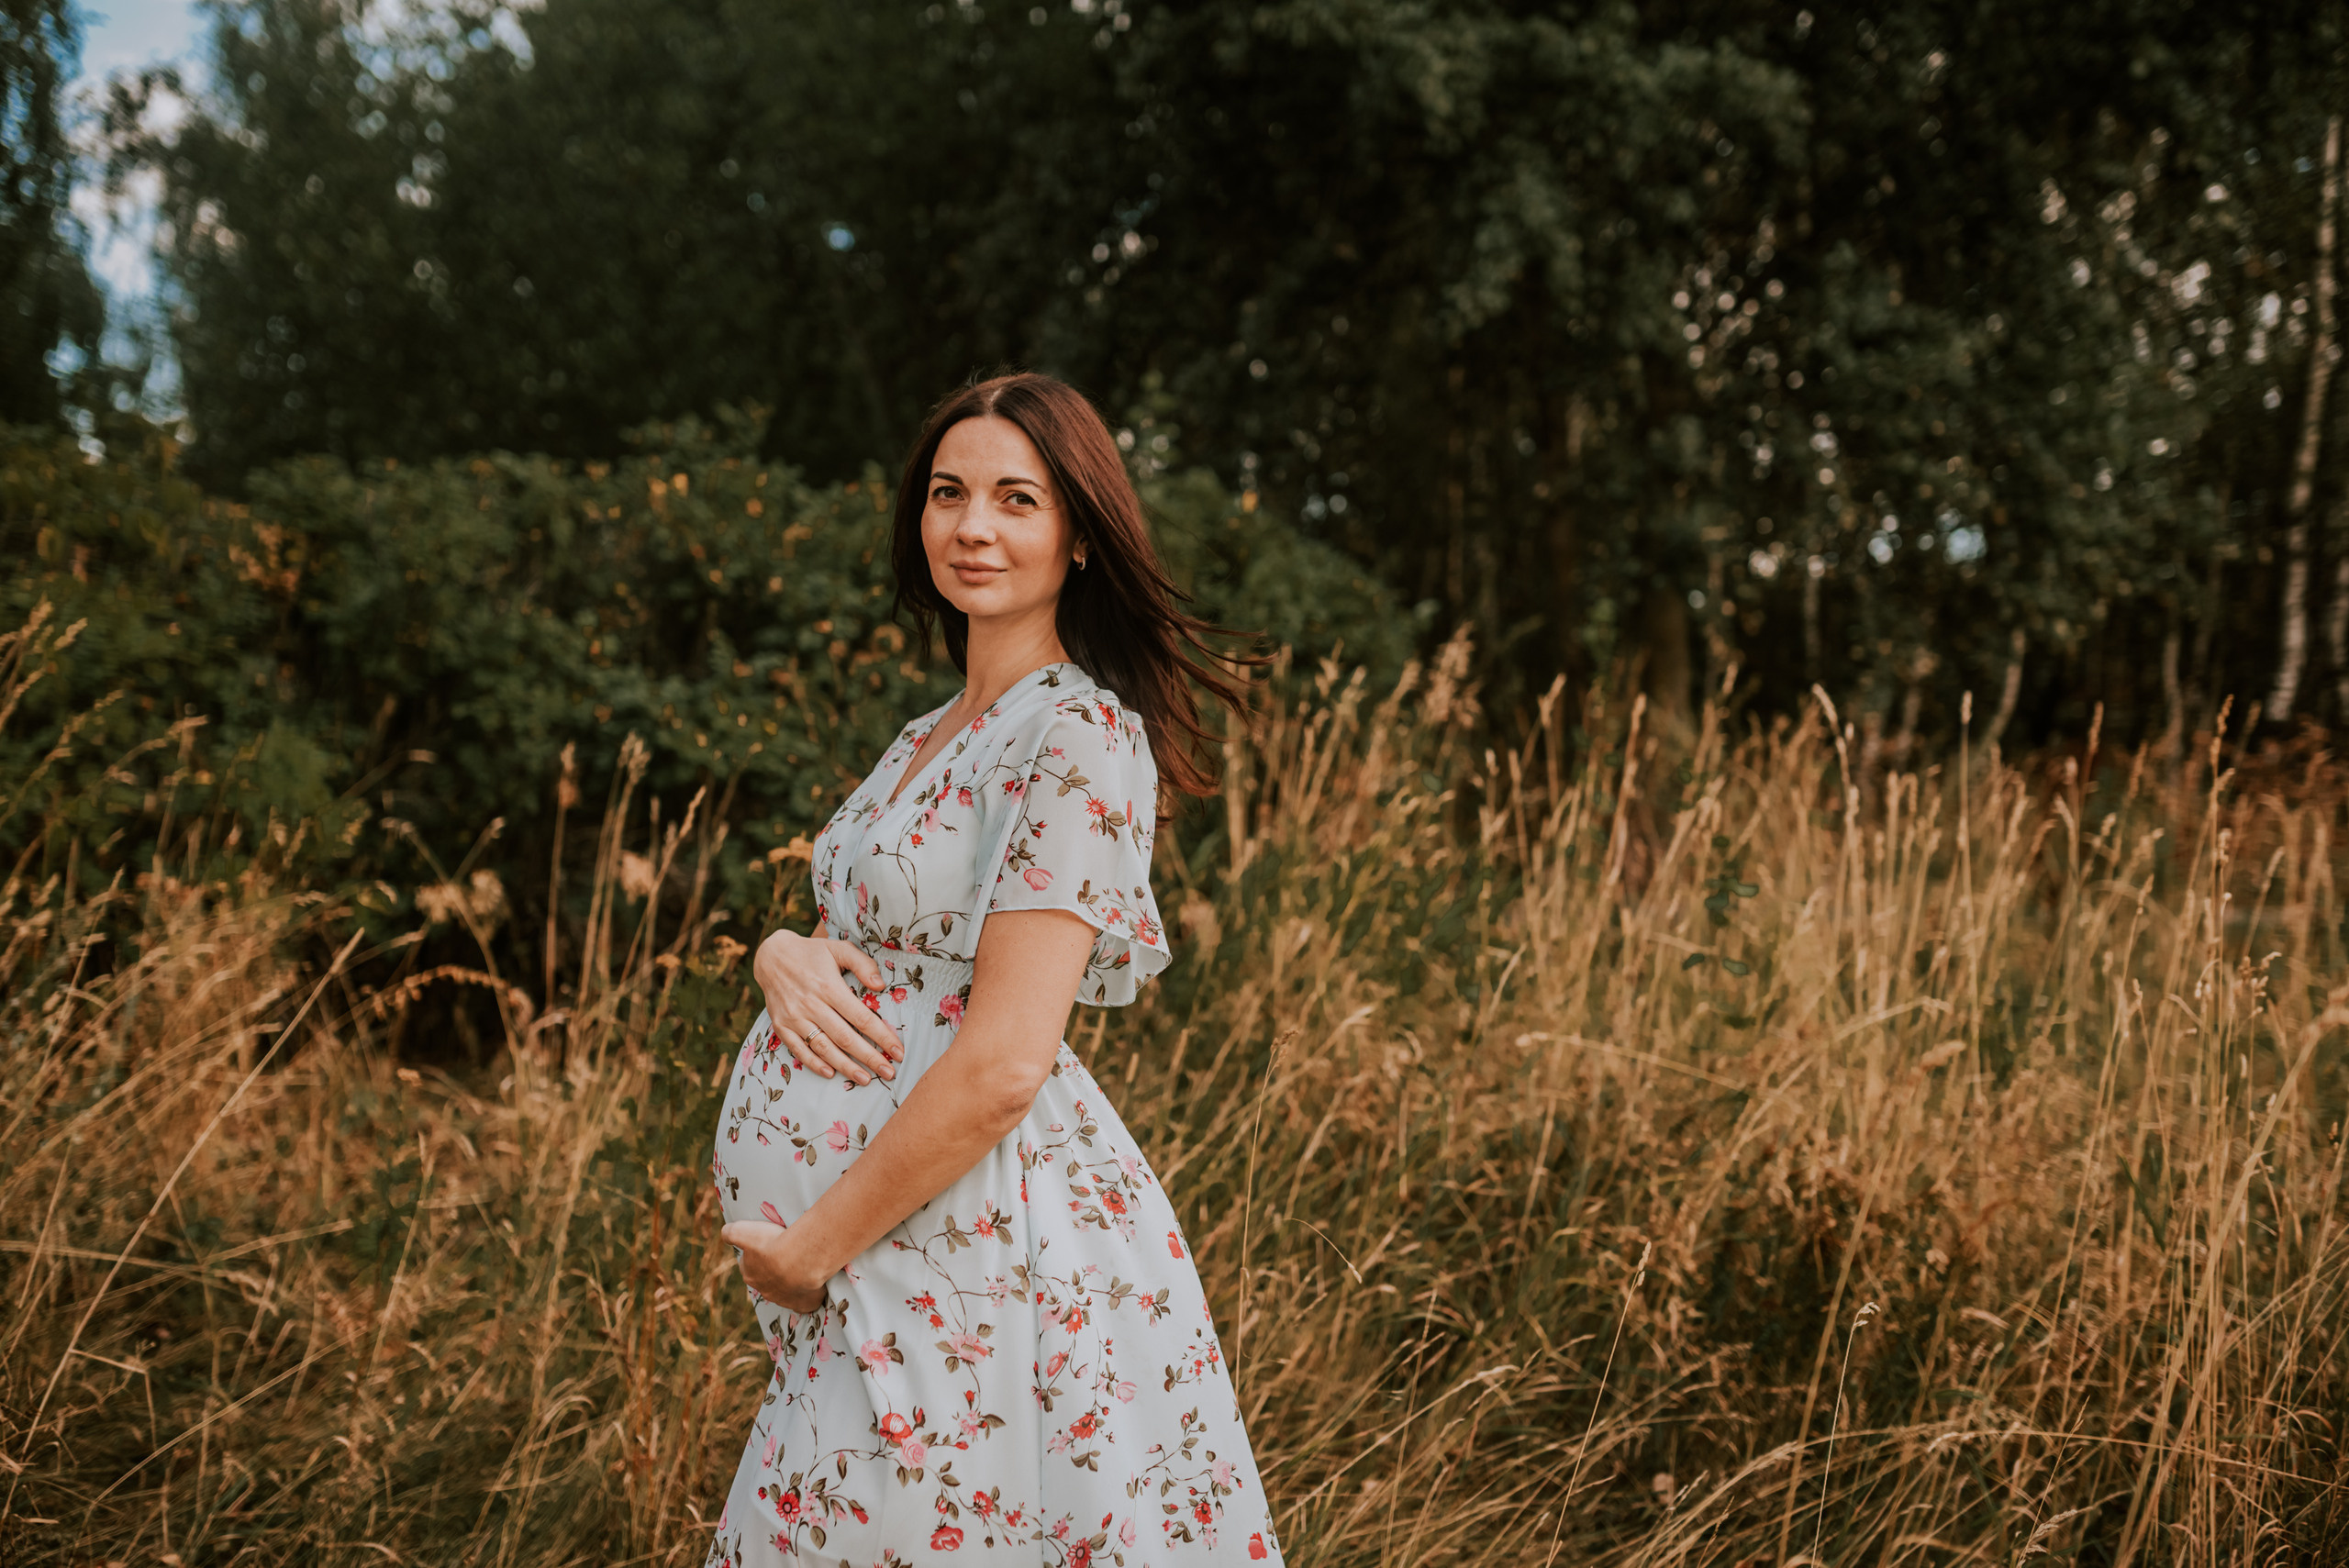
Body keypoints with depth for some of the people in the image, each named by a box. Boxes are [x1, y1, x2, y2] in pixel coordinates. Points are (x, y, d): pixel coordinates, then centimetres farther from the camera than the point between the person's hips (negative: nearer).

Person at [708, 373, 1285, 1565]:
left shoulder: (1078, 737, -15)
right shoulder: (936, 735, 14)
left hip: (971, 1240, -9)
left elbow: (1001, 1065, -21)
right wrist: (781, 957, -6)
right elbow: (867, 943, 17)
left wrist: (808, 1248, -14)